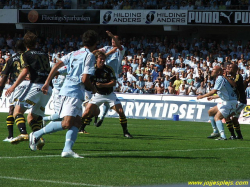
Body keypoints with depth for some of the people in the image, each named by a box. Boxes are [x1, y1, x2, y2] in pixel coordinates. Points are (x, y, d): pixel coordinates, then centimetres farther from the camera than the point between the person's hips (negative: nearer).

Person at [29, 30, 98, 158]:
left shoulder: (73, 54, 17)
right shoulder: (89, 56, -7)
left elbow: (57, 65, 9)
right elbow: (85, 80, -14)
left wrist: (47, 83, 10)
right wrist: (93, 89, 6)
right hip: (73, 93, -9)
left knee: (77, 122, 5)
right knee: (66, 124, -14)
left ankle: (67, 149, -9)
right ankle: (36, 135, -7)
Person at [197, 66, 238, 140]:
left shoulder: (220, 79, -15)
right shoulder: (219, 79, 15)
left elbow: (214, 91, -26)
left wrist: (202, 96, -19)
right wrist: (213, 97, 38)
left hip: (230, 102, -10)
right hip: (226, 102, 10)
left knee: (217, 117, -19)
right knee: (210, 112, 17)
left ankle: (223, 136, -30)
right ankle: (216, 132, 21)